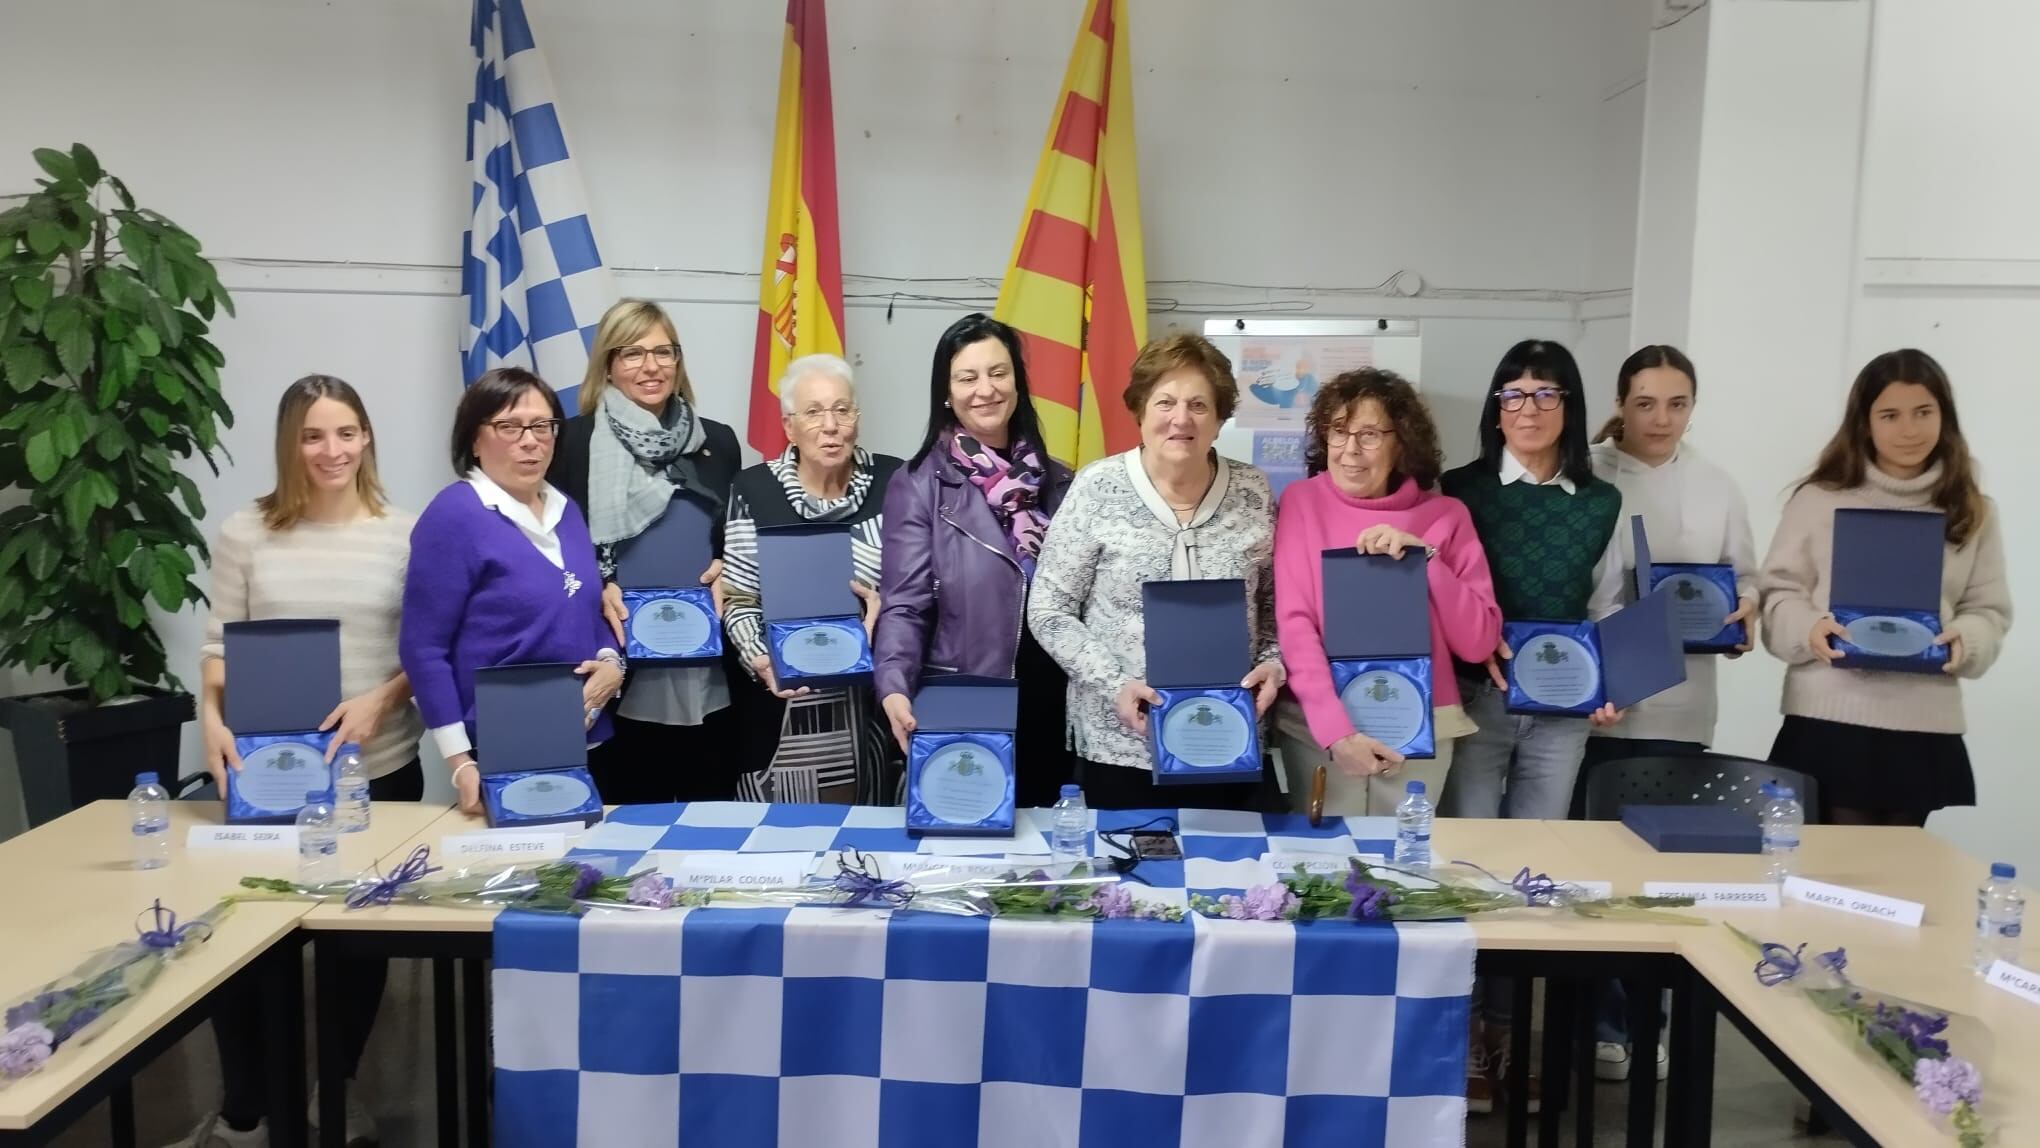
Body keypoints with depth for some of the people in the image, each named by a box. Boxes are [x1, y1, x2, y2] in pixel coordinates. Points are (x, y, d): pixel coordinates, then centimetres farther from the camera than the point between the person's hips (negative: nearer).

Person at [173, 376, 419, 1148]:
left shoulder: (406, 533, -1)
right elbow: (221, 648, 1)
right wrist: (213, 720, -16)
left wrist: (378, 702, -17)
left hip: (380, 768, 0)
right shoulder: (246, 534, 0)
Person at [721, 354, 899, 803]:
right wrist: (760, 659, -16)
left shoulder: (891, 481, 1)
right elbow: (738, 600, 0)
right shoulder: (754, 490, -2)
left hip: (878, 702, 1)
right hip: (788, 711, -1)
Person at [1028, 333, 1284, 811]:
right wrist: (1113, 683, -16)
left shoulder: (1254, 494, 1)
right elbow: (1049, 612, -6)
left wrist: (1273, 662, -7)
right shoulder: (1097, 490, -8)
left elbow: (1274, 604, 11)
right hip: (1120, 746, -2)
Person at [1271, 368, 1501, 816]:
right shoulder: (1301, 503, -1)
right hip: (1317, 728, -1)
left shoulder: (1445, 515, 2)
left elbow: (1480, 642, -2)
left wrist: (1425, 557, -15)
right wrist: (1335, 729, -19)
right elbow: (1294, 624, -8)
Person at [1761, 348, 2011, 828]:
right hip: (1829, 721, -2)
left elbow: (1990, 609, 9)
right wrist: (1810, 629, -19)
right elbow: (1778, 591, 2)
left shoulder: (1973, 511, 10)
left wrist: (1964, 640, -13)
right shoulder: (1820, 499, 2)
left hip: (1925, 730, 3)